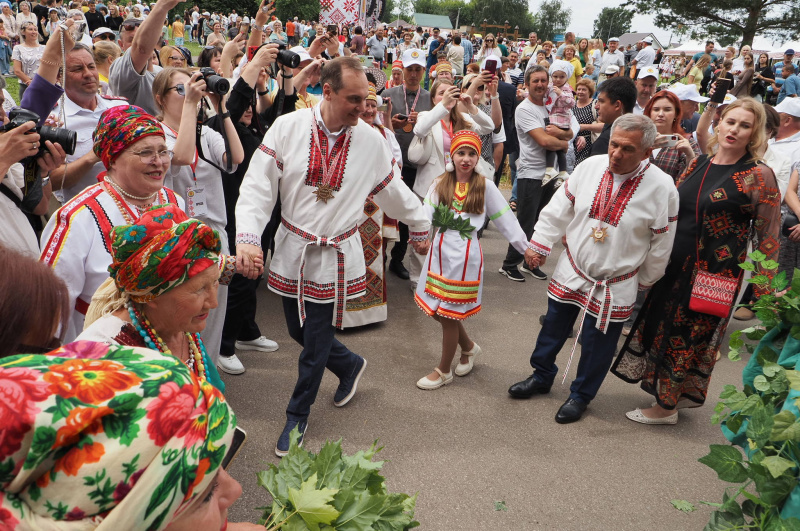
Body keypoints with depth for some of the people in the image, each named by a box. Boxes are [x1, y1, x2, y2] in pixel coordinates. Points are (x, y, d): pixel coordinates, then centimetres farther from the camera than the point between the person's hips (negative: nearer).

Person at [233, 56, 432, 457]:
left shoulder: (371, 140, -4)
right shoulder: (287, 129, -9)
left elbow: (395, 191, 11)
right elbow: (258, 185, -10)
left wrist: (420, 228, 22)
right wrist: (247, 236, -24)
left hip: (336, 258, -1)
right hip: (292, 250, 2)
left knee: (316, 342, 4)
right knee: (298, 330, 15)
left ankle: (298, 415, 27)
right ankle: (350, 365, 44)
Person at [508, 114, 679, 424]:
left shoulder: (661, 187, -16)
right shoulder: (590, 166, -8)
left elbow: (661, 244, -6)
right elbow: (559, 209, 3)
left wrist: (643, 281, 3)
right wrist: (539, 244, 3)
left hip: (614, 287, -3)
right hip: (570, 271, 3)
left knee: (596, 345, 11)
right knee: (553, 328, 18)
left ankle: (581, 395, 35)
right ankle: (541, 376, 43)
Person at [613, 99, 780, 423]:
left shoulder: (758, 176, -12)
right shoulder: (700, 163, 6)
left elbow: (768, 237, -10)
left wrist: (762, 291, -10)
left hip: (712, 275, -6)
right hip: (675, 265, 6)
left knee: (686, 337, 5)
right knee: (662, 327, 15)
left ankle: (666, 406, 23)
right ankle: (686, 394, 35)